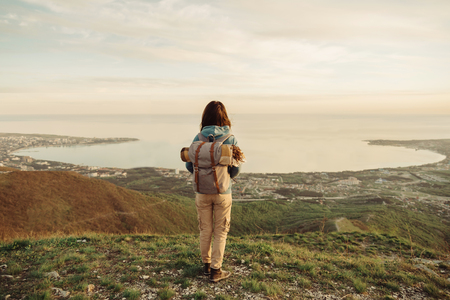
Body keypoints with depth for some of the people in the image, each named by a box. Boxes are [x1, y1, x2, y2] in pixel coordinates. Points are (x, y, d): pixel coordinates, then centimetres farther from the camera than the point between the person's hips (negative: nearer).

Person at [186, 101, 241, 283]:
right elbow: (236, 169, -8)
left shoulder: (198, 138, -8)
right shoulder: (231, 139, -10)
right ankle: (215, 271, 16)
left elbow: (190, 166, -1)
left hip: (202, 191, 2)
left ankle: (207, 264, 32)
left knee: (205, 230, 17)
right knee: (220, 231, 12)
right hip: (222, 192, -1)